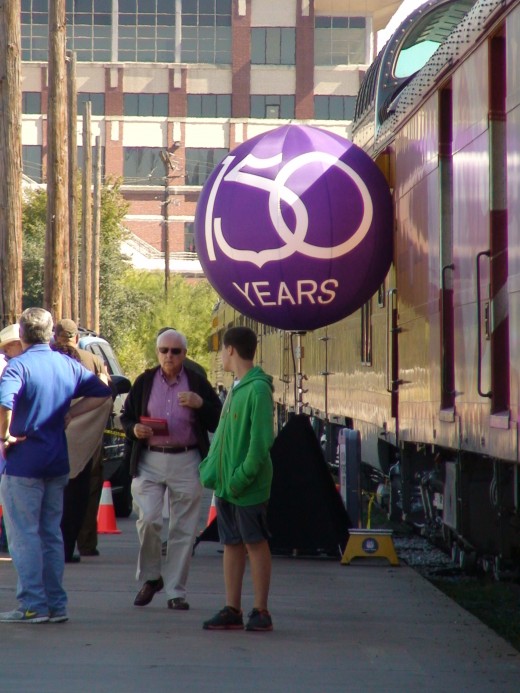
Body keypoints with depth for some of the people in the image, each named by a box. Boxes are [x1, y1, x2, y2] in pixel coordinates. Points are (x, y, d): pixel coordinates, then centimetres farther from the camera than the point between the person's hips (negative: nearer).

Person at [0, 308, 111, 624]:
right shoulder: (67, 365, 6)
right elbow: (102, 391, 15)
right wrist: (70, 414, 10)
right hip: (58, 462, 6)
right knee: (51, 534, 13)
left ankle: (33, 606, -1)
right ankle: (56, 604, 14)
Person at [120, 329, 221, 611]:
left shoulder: (197, 383, 4)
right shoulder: (145, 382, 8)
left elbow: (218, 421, 4)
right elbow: (126, 416, 15)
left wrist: (200, 404, -14)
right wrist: (134, 429, -7)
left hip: (186, 462, -1)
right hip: (149, 461, 1)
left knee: (183, 529, 1)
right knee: (148, 520, -12)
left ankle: (176, 591, 9)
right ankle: (149, 577, 11)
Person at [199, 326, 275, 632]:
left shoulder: (258, 388, -13)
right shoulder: (236, 388, 15)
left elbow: (261, 440, -19)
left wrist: (242, 476, -21)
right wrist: (210, 467, 6)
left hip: (248, 486, -8)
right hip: (226, 481, 8)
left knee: (255, 543, -1)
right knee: (232, 544, 9)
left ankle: (261, 611, 5)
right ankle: (232, 610, 13)